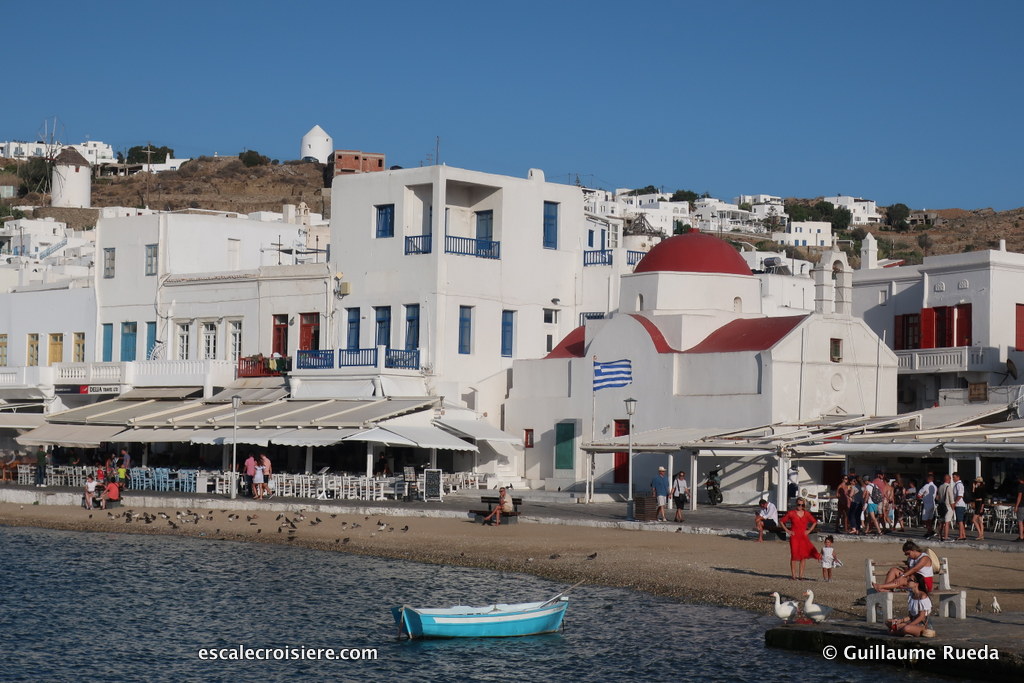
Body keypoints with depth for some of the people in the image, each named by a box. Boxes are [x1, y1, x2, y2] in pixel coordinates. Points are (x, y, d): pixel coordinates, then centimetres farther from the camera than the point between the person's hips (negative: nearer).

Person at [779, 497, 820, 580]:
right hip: (794, 537, -3)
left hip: (803, 537, 3)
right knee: (794, 555, -3)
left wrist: (809, 530, 9)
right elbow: (781, 522, 5)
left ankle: (801, 575, 5)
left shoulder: (806, 514, 8)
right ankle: (793, 575, 2)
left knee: (804, 556, -1)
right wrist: (787, 531, -3)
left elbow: (814, 522, 22)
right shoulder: (791, 513, 0)